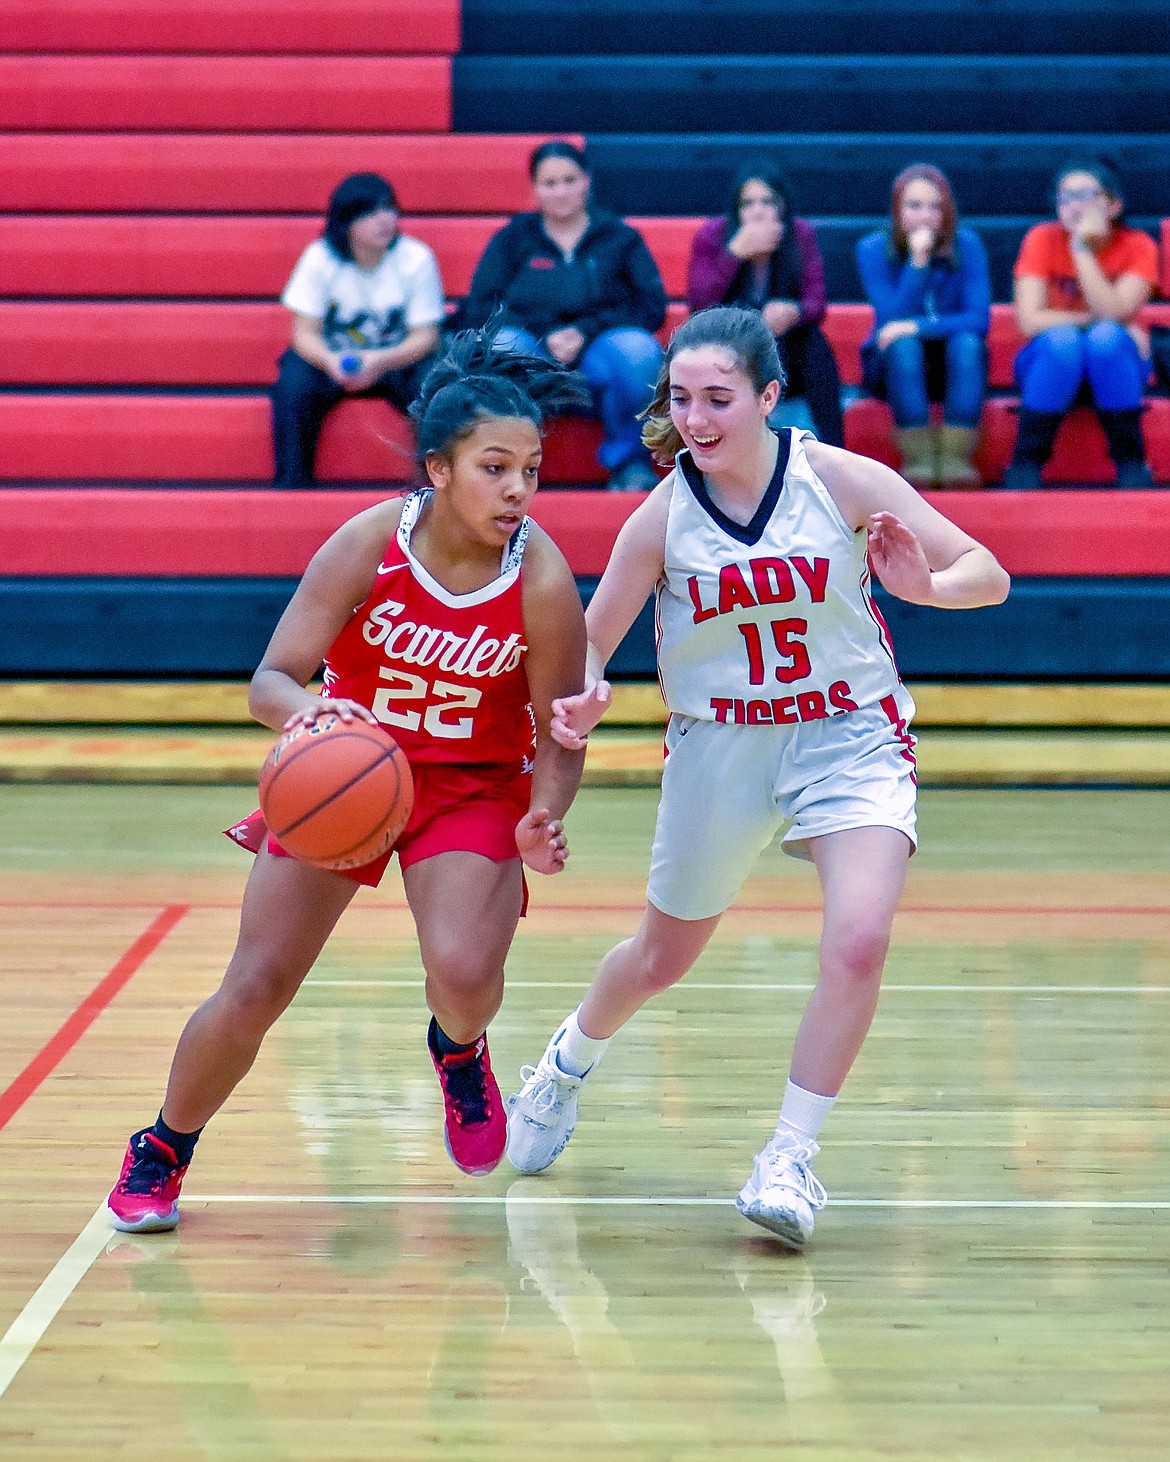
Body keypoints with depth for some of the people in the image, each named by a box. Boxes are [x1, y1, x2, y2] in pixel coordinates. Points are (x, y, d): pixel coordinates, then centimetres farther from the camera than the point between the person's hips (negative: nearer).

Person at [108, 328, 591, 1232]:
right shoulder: (370, 543, -20)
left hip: (474, 789, -1)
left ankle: (460, 1053, 16)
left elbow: (559, 736, -10)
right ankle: (161, 1155, 25)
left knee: (465, 975, -24)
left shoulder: (542, 579, -20)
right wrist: (306, 713, -42)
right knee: (255, 989, 0)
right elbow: (271, 679, -19)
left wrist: (542, 821, -28)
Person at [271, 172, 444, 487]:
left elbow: (424, 336, -11)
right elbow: (305, 332, -10)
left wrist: (381, 362, -31)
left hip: (400, 358, 0)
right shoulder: (320, 258, -12)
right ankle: (291, 485, -15)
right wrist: (330, 362, -34)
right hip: (332, 356, 0)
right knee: (293, 386, -29)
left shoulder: (417, 258, -12)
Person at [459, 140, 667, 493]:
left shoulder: (621, 238, 17)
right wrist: (546, 336, -11)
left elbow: (652, 305, 4)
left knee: (639, 349, -33)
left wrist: (586, 332, -11)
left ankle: (628, 460, -14)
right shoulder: (512, 238, 16)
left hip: (597, 361, 0)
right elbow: (479, 308, 5)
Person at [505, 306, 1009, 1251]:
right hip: (719, 747, 1)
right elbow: (589, 641, -3)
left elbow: (988, 574, -12)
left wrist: (926, 584, -34)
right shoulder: (663, 516, -12)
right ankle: (568, 1065, 49)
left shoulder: (841, 479, -15)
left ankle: (793, 1157, -8)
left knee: (859, 940, -24)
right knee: (662, 958, 17)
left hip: (850, 736, -1)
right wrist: (580, 704, -26)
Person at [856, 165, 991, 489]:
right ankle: (918, 460, -37)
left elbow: (979, 319, -19)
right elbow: (892, 320, -21)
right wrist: (918, 261, -30)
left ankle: (956, 458, -37)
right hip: (895, 366, -1)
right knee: (902, 343, -32)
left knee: (966, 341, -31)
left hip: (953, 367, 1)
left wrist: (917, 327, -31)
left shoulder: (966, 244, -9)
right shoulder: (873, 249, -11)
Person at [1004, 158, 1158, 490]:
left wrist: (1082, 249, -29)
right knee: (1063, 338, -34)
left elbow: (1113, 312, -25)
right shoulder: (1043, 239, -9)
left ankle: (1131, 463, -23)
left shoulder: (1137, 246, -9)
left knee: (1105, 337, -33)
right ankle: (1025, 463, -26)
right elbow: (1029, 321, -19)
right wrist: (1097, 319, -21)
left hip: (1113, 368, 0)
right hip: (1051, 364, 0)